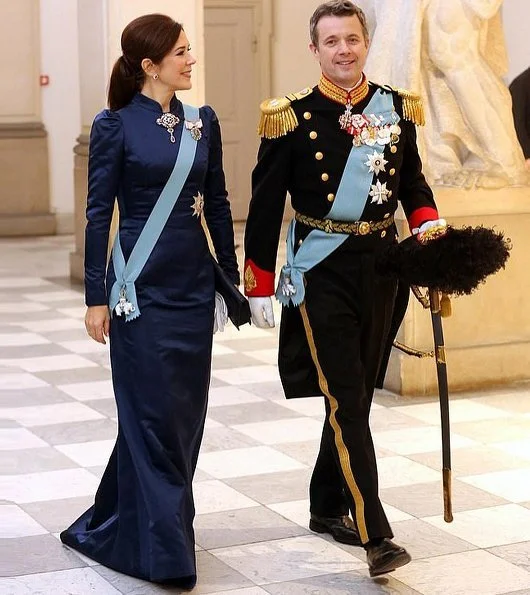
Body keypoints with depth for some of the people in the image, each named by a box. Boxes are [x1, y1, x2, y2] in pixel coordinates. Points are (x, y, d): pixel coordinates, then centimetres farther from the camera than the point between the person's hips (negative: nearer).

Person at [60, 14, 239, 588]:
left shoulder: (202, 123, 9)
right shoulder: (116, 126, -6)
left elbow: (218, 205, 14)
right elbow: (98, 213, -6)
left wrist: (232, 276, 13)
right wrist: (96, 296, -8)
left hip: (194, 286, 6)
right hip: (142, 288, -6)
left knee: (186, 412, 9)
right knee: (155, 414, -4)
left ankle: (116, 525, 27)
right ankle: (166, 552, 2)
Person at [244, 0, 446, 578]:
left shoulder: (396, 108, 4)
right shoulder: (293, 117, -7)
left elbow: (412, 180, 16)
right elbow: (265, 207, -4)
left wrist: (428, 222, -3)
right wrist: (258, 286, -5)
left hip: (380, 265, 5)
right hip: (321, 270, -5)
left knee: (356, 394, 13)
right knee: (346, 401, -9)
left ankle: (328, 508, 30)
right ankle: (376, 537, -9)